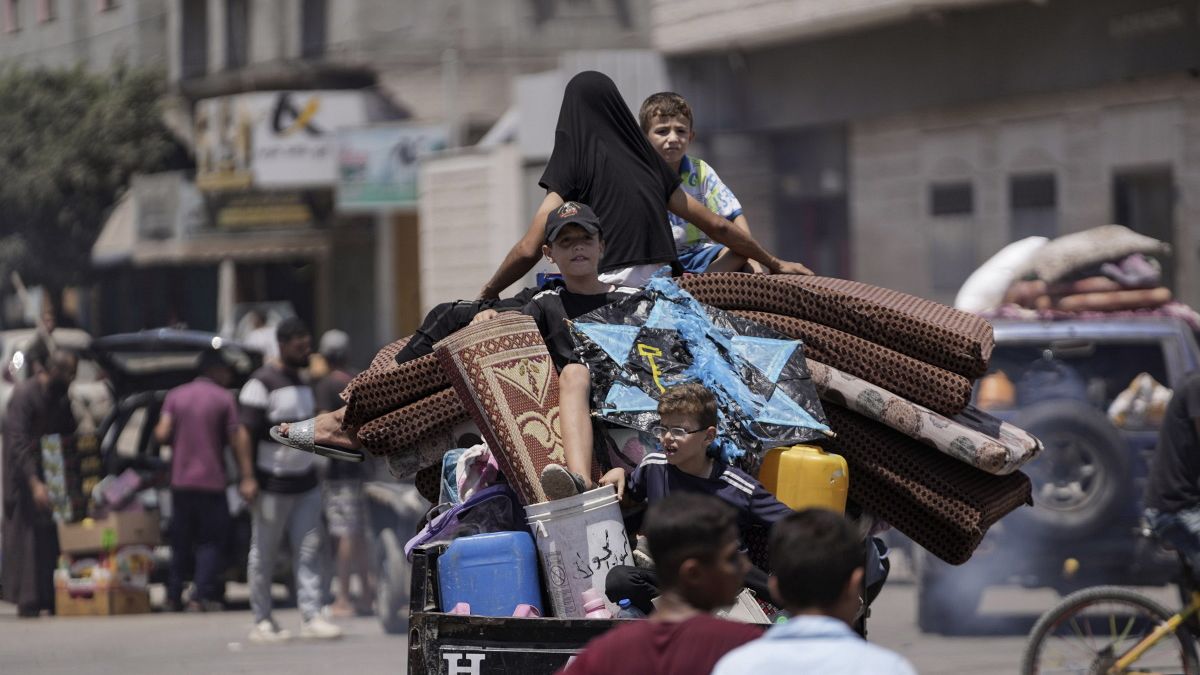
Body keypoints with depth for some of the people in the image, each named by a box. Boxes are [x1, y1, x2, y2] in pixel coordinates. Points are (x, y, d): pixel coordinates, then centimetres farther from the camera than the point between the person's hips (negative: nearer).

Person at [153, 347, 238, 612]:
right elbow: (234, 439, -9)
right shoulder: (224, 398, -3)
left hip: (180, 480, 3)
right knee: (211, 540, 2)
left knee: (181, 540, 14)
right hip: (211, 480, -3)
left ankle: (174, 595, 12)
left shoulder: (175, 396, 5)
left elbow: (162, 435, -2)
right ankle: (203, 596, -9)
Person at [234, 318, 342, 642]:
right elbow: (245, 432, -15)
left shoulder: (301, 383, 15)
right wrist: (248, 478, -21)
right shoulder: (262, 384, -10)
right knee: (263, 554, 1)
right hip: (272, 485, -7)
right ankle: (262, 621, 6)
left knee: (308, 551, -1)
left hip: (305, 482, 7)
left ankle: (311, 617, -3)